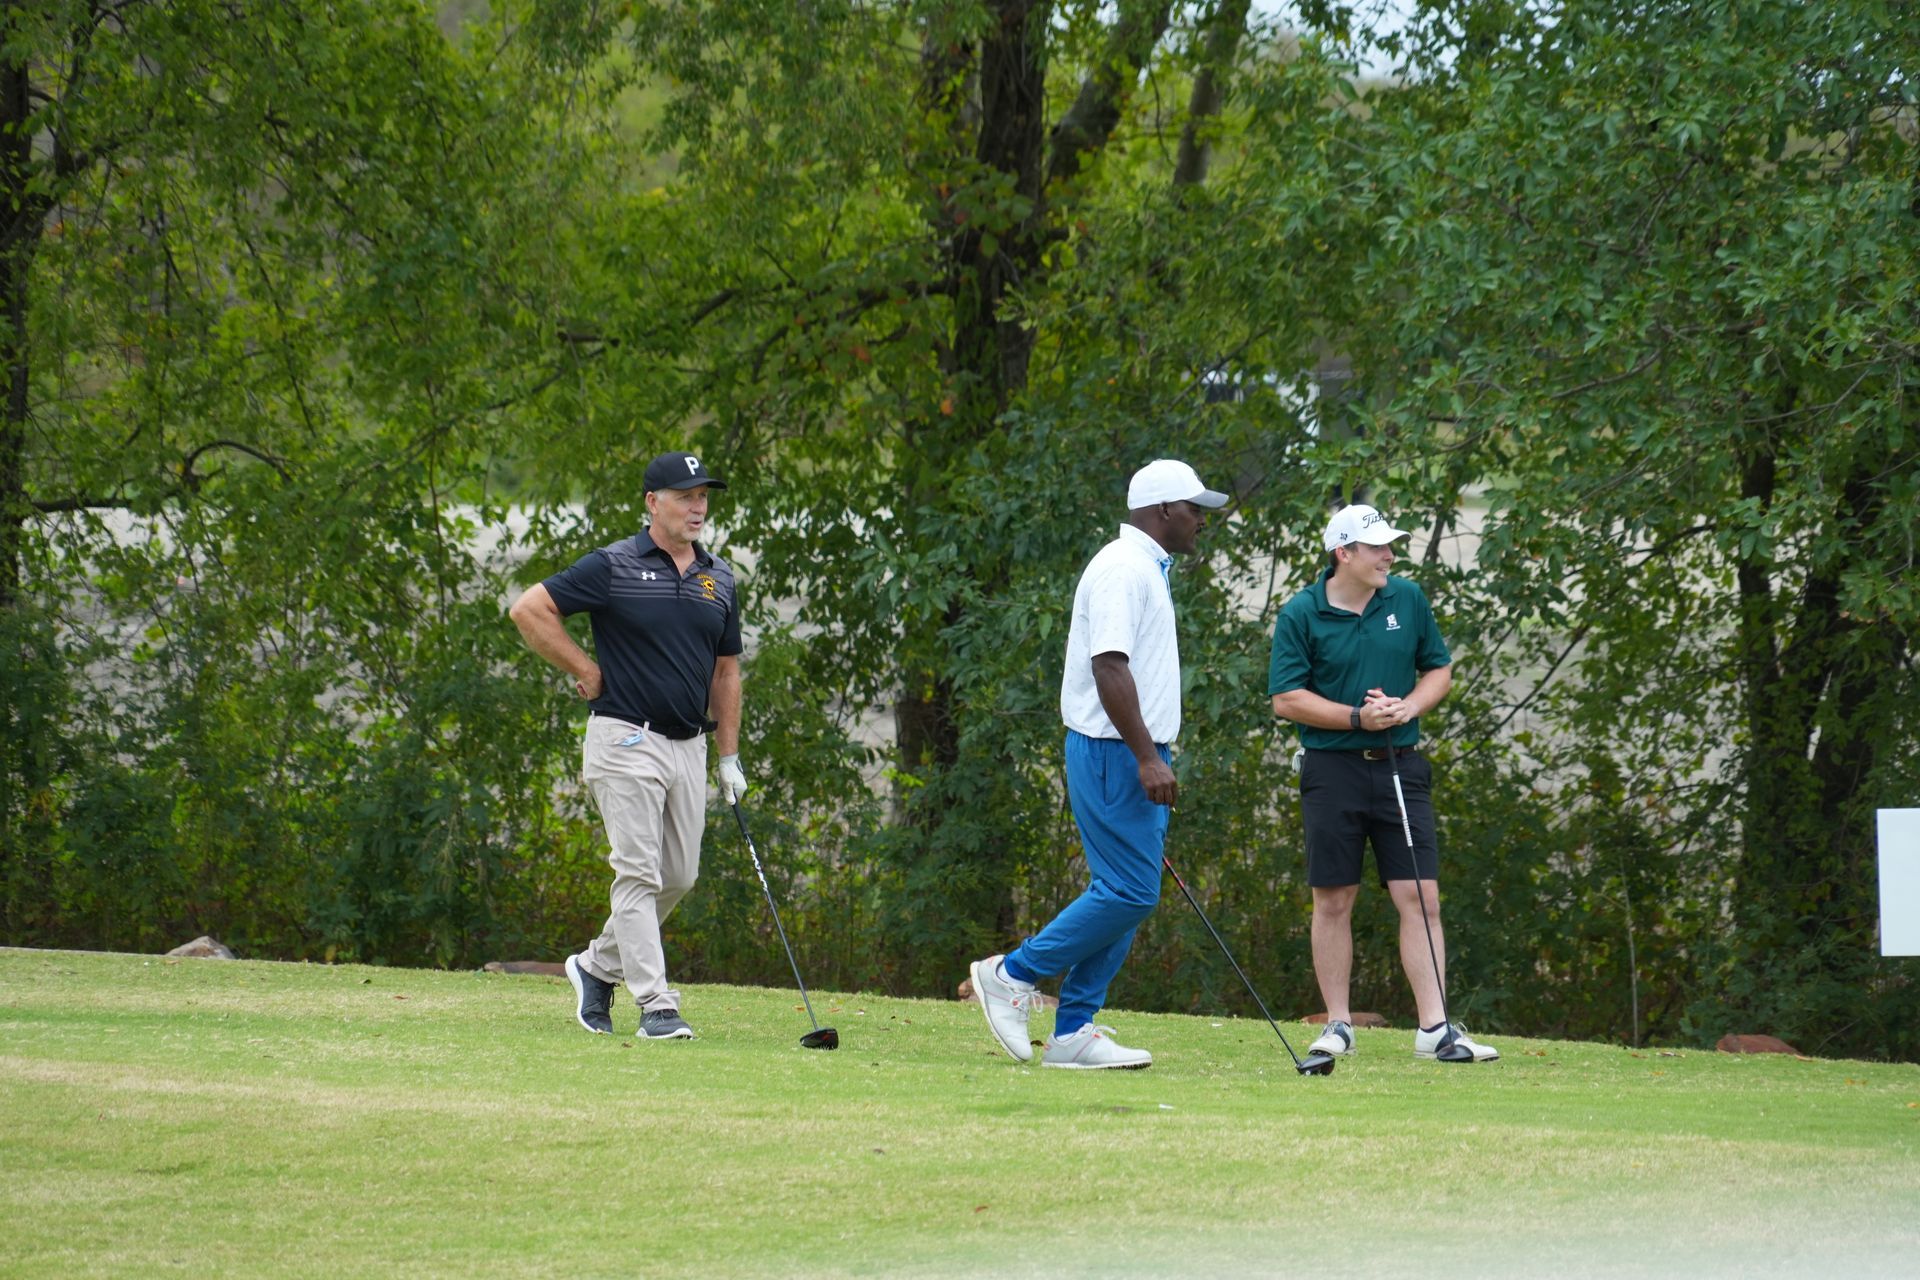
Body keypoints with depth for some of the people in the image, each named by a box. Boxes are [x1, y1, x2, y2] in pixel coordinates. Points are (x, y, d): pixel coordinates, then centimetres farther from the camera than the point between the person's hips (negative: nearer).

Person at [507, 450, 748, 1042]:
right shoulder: (613, 567, -7)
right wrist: (586, 671, -6)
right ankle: (656, 1006, -11)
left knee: (679, 876, 10)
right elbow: (528, 609, -7)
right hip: (627, 741, -6)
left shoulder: (719, 577, 11)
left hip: (689, 745, 6)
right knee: (639, 875, -9)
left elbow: (726, 669, 18)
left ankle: (598, 966, 29)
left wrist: (730, 757, 15)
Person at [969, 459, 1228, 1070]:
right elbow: (1108, 666, -23)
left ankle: (1073, 1031, 6)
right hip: (1115, 752, -11)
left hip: (1137, 753, 11)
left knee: (1124, 893, 7)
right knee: (1130, 893, -12)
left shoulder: (1146, 569, 19)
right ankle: (1013, 975, -3)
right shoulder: (1122, 568, -14)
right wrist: (1147, 756, -25)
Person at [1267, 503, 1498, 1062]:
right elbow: (1285, 699, -6)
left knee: (1421, 897, -5)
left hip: (1401, 766, 2)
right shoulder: (1300, 614, -4)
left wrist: (1410, 705, -6)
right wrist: (1357, 716, -15)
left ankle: (1434, 1028, -8)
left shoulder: (1407, 600, 6)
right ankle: (1338, 1025, 13)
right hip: (1332, 769, -2)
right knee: (1333, 902, 3)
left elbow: (1439, 669, 14)